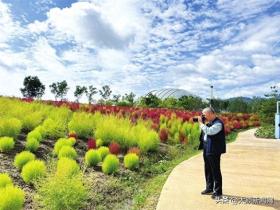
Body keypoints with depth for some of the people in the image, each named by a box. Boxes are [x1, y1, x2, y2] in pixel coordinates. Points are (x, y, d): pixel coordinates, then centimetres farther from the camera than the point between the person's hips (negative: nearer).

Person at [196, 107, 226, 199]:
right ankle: (209, 188, 31)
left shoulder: (218, 123, -16)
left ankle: (218, 192, 13)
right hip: (206, 150, 9)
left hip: (214, 151, -9)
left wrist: (201, 122, -18)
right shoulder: (209, 122, 12)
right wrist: (201, 122, 5)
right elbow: (205, 132, 19)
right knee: (208, 170, 17)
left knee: (215, 171, 1)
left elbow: (209, 131, -28)